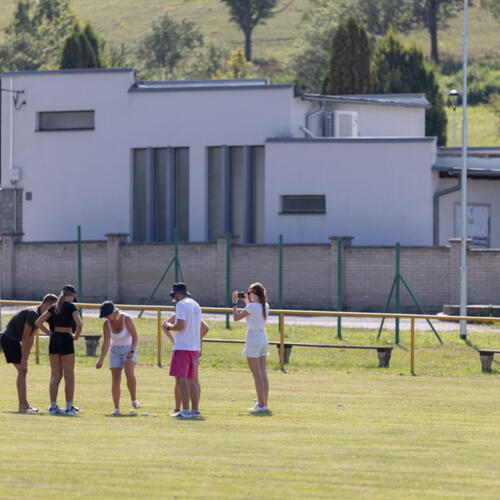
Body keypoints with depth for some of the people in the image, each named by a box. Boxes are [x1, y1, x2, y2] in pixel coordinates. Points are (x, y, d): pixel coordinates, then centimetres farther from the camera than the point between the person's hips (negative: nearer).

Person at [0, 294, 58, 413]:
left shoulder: (39, 315, 11)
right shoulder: (33, 314, -21)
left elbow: (31, 338, 12)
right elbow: (25, 337, -21)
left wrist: (26, 357, 8)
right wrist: (24, 358, -18)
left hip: (12, 340, 10)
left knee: (23, 371, 12)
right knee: (22, 371, -11)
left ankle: (25, 404, 16)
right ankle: (22, 406, -11)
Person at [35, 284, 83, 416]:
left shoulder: (54, 307, 10)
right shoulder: (71, 307, -6)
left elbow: (38, 323, 12)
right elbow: (79, 324, -20)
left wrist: (50, 333, 11)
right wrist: (76, 336, -4)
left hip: (54, 340, 5)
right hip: (66, 339, -5)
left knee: (55, 375, 10)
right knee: (69, 376, 1)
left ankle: (53, 406, 7)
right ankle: (69, 407, 0)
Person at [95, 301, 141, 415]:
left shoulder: (126, 319, -18)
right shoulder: (107, 324, -9)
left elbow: (135, 336, -20)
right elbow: (106, 343, -12)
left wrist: (132, 351, -34)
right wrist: (101, 360, -22)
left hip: (129, 351, -3)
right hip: (115, 352, 3)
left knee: (129, 374, -28)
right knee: (115, 380, -6)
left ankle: (134, 400, -11)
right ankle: (116, 408, 0)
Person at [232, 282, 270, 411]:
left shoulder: (252, 306, -15)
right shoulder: (265, 306, 7)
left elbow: (236, 318, -8)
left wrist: (235, 303, 4)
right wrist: (247, 302, 28)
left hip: (253, 341, -7)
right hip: (263, 339, 7)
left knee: (257, 374, -6)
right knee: (263, 373, 10)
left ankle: (261, 404, -7)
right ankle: (264, 403, 11)